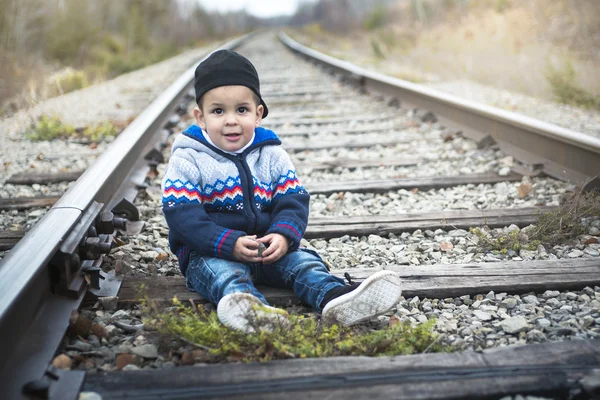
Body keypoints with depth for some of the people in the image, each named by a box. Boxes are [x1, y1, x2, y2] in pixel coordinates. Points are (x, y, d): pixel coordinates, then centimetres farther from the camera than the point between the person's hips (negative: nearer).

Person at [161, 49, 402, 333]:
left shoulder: (272, 156, 8)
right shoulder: (187, 160, -4)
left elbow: (293, 202, 3)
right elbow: (182, 217, -13)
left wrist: (283, 235, -20)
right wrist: (230, 243, -27)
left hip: (268, 248, 4)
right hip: (210, 252, -4)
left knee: (302, 260, -19)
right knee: (222, 271, -34)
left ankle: (336, 299, -45)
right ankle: (244, 305, -65)